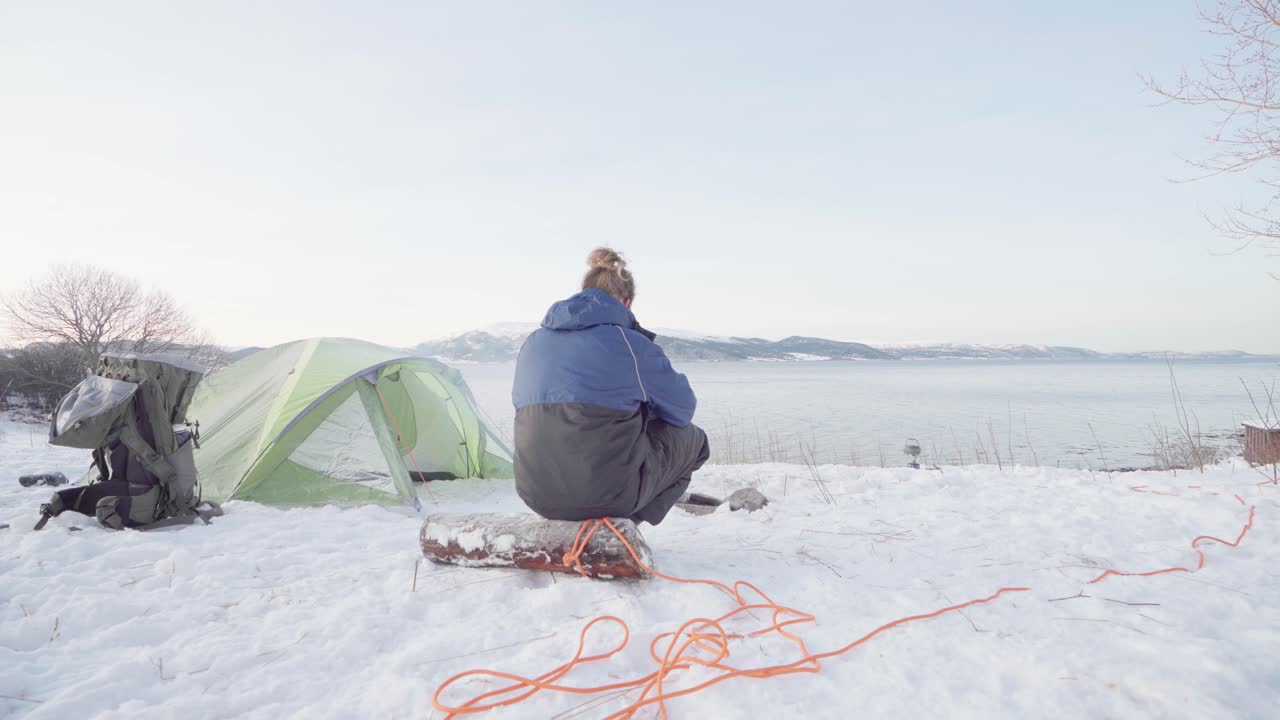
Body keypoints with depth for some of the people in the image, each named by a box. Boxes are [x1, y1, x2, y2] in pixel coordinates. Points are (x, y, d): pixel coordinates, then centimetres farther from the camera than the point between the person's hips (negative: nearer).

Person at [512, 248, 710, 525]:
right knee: (691, 437, 17)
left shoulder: (533, 342, 7)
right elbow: (682, 409, 3)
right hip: (608, 494, -6)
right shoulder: (630, 343, -9)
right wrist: (641, 406, 26)